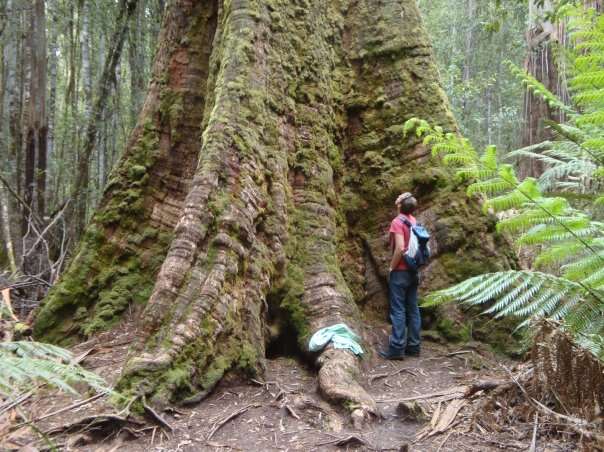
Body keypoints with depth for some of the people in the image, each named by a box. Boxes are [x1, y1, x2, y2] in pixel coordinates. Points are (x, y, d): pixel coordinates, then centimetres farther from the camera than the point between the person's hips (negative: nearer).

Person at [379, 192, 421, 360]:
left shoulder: (397, 222, -13)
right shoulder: (414, 221, 10)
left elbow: (400, 248, -22)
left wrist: (391, 267, -11)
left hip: (400, 271, -8)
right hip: (413, 271, 8)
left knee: (398, 310, -5)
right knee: (413, 310, 9)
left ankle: (397, 348, -3)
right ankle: (413, 346, 14)